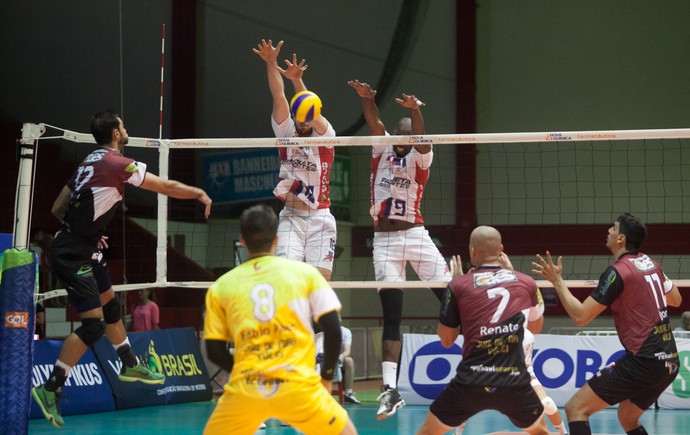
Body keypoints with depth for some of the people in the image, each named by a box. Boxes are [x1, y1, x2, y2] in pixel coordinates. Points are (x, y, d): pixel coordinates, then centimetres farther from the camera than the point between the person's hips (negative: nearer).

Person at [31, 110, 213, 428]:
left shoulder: (90, 163, 11)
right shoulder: (117, 163, -16)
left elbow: (58, 208, 15)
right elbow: (168, 187, -10)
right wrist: (200, 194, 5)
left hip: (86, 251, 10)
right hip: (73, 255, -10)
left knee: (111, 307, 23)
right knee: (93, 325, -11)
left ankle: (131, 366, 40)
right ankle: (50, 389, -8)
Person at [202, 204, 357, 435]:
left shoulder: (220, 287, 9)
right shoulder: (305, 272, 7)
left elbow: (215, 352, 10)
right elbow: (333, 331, 3)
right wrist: (326, 377, 16)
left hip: (244, 390, 1)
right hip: (298, 386, -1)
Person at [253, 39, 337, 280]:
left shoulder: (325, 137, 2)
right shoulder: (286, 134, 7)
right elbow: (279, 97, -4)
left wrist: (297, 80, -33)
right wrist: (271, 64, -16)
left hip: (320, 219, -1)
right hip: (291, 217, 1)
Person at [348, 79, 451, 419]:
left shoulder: (419, 158, 2)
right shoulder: (382, 150, 10)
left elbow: (420, 136, -19)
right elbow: (374, 122, -7)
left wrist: (415, 111, -40)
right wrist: (366, 98, -27)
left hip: (415, 235, -2)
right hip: (384, 241, 2)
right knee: (391, 317, -1)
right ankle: (390, 389, -5)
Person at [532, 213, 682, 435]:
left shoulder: (617, 272, -11)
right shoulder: (651, 264, 12)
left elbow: (580, 316, -13)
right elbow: (676, 300, 29)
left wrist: (557, 281, -4)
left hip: (643, 362, -9)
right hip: (669, 361, 9)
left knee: (576, 408, -6)